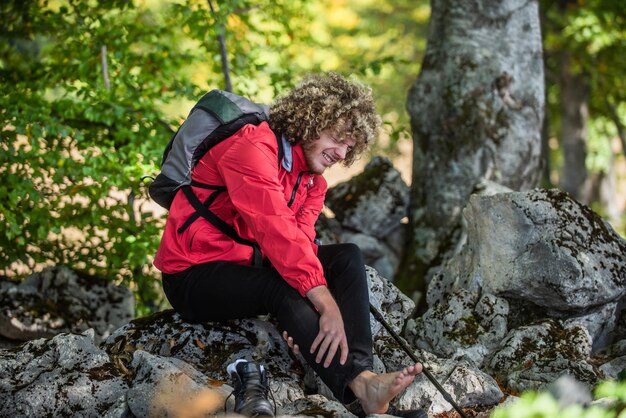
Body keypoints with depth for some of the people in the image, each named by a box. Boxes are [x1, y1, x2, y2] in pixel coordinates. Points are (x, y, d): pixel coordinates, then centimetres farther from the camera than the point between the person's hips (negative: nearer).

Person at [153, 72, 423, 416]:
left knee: (347, 258, -9)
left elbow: (299, 242, -5)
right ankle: (358, 384, -42)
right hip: (194, 275, -8)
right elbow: (277, 231, -31)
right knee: (284, 287, -35)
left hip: (249, 265, 8)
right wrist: (327, 305, -37)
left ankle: (362, 371, -29)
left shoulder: (313, 181, 9)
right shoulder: (254, 147, -19)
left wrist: (303, 321, -25)